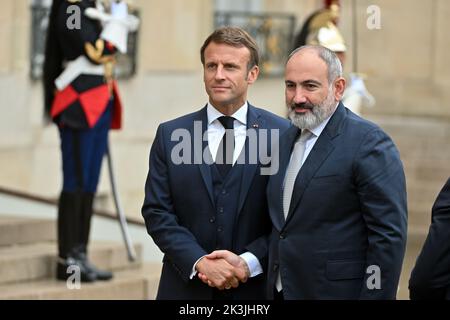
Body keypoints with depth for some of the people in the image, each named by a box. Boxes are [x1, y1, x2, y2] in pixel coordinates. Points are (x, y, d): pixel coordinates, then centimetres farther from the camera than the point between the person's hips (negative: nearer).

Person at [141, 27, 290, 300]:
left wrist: (250, 262, -16)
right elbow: (157, 212, -1)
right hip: (185, 286, 1)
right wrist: (200, 263, -13)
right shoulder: (171, 135, 2)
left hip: (255, 286, -1)